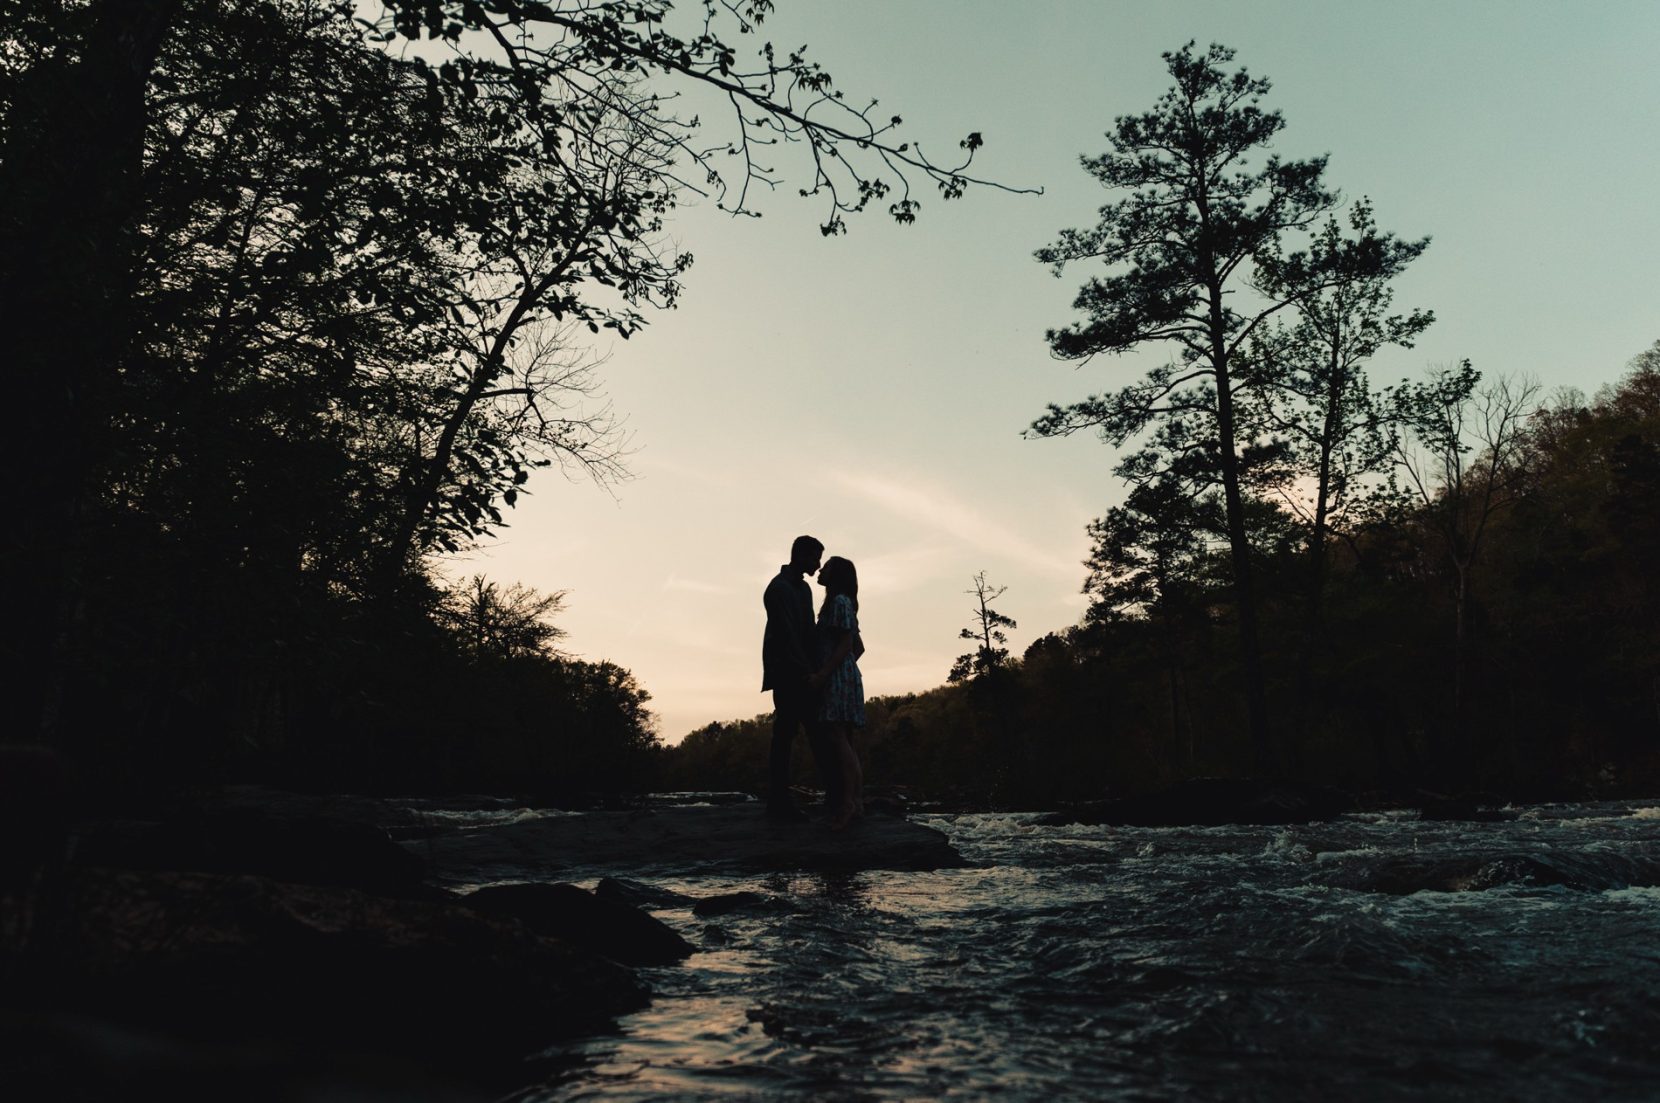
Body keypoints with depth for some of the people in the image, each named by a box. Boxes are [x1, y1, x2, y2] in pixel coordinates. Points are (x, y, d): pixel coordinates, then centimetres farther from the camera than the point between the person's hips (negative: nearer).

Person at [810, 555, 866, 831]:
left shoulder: (840, 601, -8)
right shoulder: (840, 604, 21)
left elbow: (846, 645, -16)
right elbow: (859, 647, 23)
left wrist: (822, 674, -21)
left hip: (837, 677, -10)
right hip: (838, 679, 10)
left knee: (836, 737, -16)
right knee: (842, 741, 7)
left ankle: (850, 802, -18)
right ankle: (852, 801, 7)